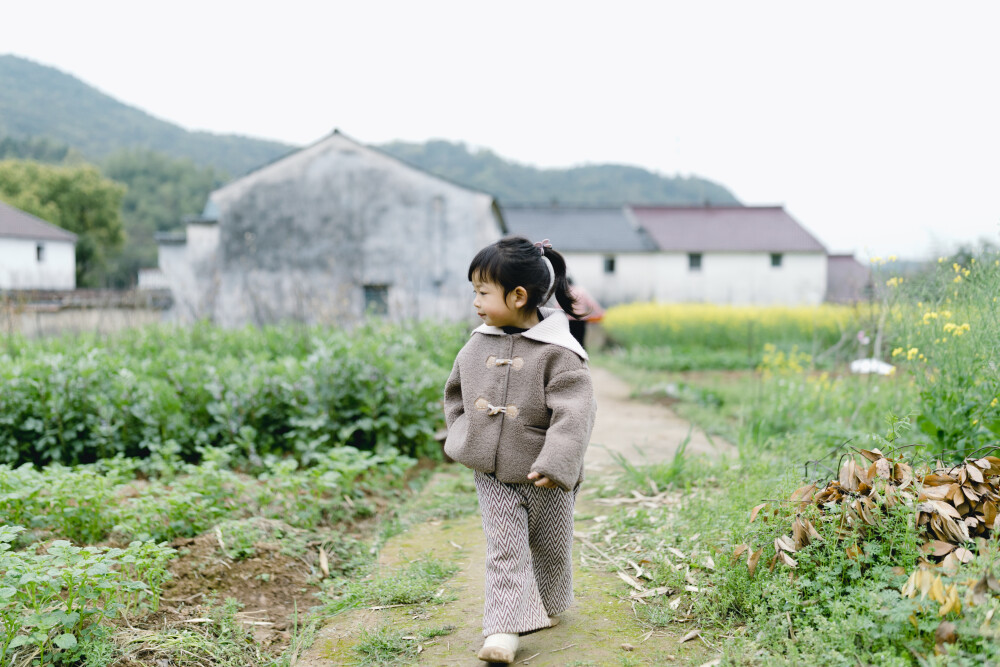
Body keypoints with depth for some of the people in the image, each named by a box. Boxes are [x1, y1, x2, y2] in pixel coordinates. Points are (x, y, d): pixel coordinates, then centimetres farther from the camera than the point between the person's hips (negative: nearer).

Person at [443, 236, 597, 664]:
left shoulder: (558, 353, -18)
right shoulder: (478, 346, -1)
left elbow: (573, 414, -22)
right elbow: (456, 393, 15)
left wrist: (554, 464, -29)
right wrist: (463, 438, 5)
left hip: (542, 476, -3)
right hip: (492, 473, 3)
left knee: (550, 547, 17)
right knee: (504, 549, -1)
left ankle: (549, 606, 41)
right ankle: (503, 628, 1)